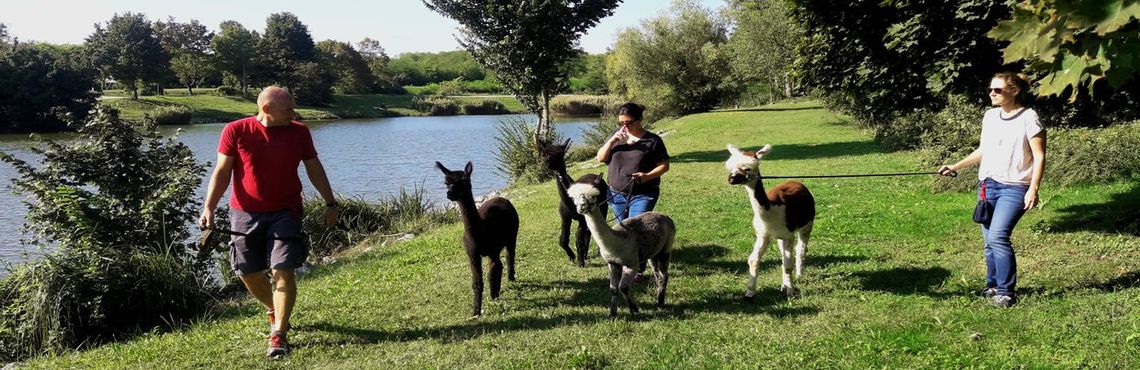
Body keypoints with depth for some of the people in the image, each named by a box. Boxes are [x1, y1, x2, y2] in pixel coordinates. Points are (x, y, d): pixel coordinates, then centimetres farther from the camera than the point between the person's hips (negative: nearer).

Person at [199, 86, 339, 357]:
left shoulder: (299, 132, 0)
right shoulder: (235, 131, -6)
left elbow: (314, 168, 10)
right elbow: (222, 172, -3)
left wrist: (330, 203, 11)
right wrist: (209, 208, -11)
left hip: (285, 213, 0)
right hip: (245, 213, 1)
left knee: (283, 271, -11)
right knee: (248, 272, 9)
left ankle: (279, 334, -5)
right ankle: (276, 312, 36)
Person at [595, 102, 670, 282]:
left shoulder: (652, 140, -7)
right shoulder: (617, 136, 6)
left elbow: (664, 165, -4)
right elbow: (600, 158, 3)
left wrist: (647, 176, -21)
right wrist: (612, 141, -13)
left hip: (642, 195, -5)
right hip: (617, 194, 5)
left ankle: (638, 270, -4)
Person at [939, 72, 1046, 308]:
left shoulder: (1028, 118, -7)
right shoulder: (990, 116, 11)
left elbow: (1039, 157, -8)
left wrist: (1033, 189, -16)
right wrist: (956, 167, 13)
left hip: (1014, 187, -6)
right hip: (987, 184, 6)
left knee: (998, 236, -18)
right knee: (989, 240, 7)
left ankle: (1006, 292, -9)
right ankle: (993, 285, 22)